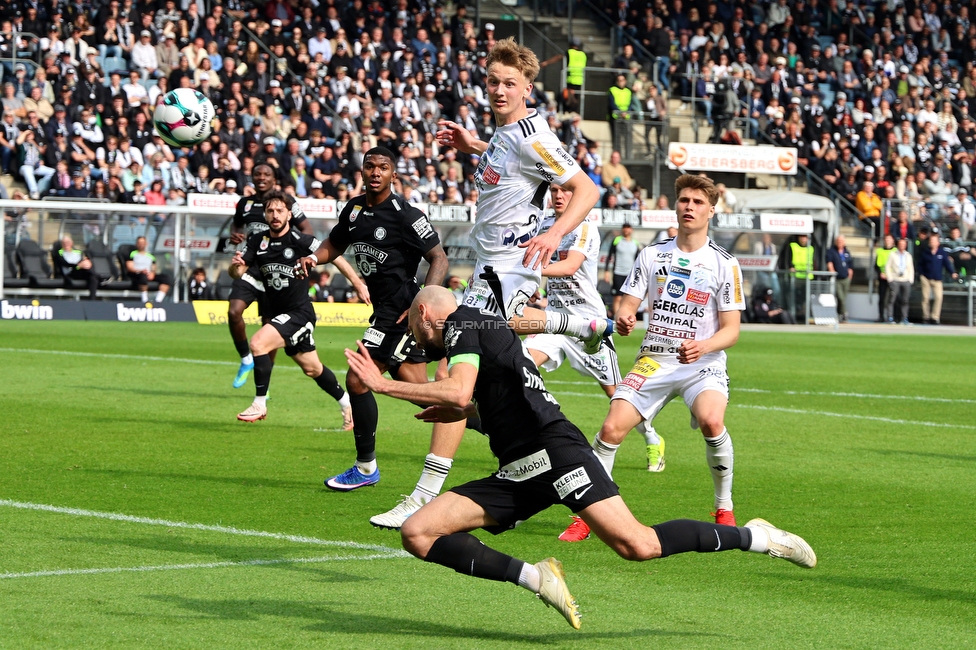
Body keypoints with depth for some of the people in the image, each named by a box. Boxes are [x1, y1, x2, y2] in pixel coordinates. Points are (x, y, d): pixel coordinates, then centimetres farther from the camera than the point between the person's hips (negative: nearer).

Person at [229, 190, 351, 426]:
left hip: (299, 313, -6)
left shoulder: (301, 241, -15)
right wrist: (235, 266, -27)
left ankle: (260, 404, -14)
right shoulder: (257, 241, 0)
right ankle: (347, 404, 37)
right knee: (312, 369, 18)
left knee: (258, 342, -24)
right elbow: (237, 273, -3)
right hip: (276, 314, 6)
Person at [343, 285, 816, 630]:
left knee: (637, 545, -22)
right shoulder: (481, 327, 28)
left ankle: (755, 537, -2)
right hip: (516, 475, 10)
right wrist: (455, 411, 37)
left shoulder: (460, 323, 0)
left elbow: (458, 393, -16)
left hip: (552, 451, -10)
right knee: (417, 533, -4)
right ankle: (535, 579, -11)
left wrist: (383, 385, -10)